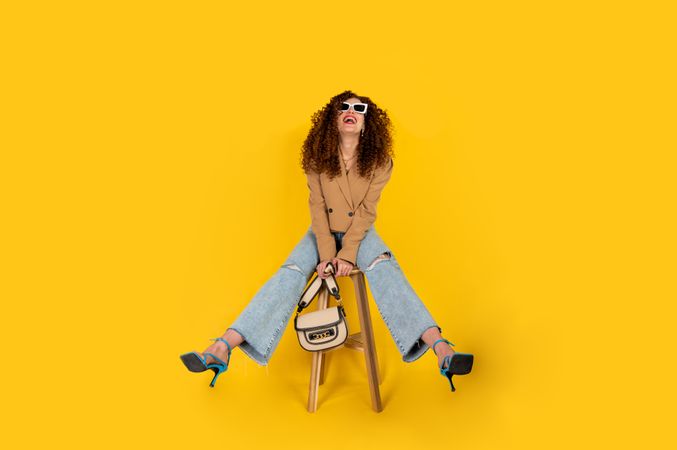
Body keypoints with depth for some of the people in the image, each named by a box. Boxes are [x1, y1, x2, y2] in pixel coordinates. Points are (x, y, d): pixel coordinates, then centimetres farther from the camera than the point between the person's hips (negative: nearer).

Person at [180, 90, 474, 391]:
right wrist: (326, 254, -19)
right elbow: (317, 206, -10)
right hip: (323, 230, 1)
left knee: (384, 267, -32)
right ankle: (222, 349, -33)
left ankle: (441, 350, -44)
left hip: (360, 231, -1)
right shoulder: (318, 157, -9)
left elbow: (366, 211, -13)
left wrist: (347, 254, -22)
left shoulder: (378, 160, -11)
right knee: (290, 272, -24)